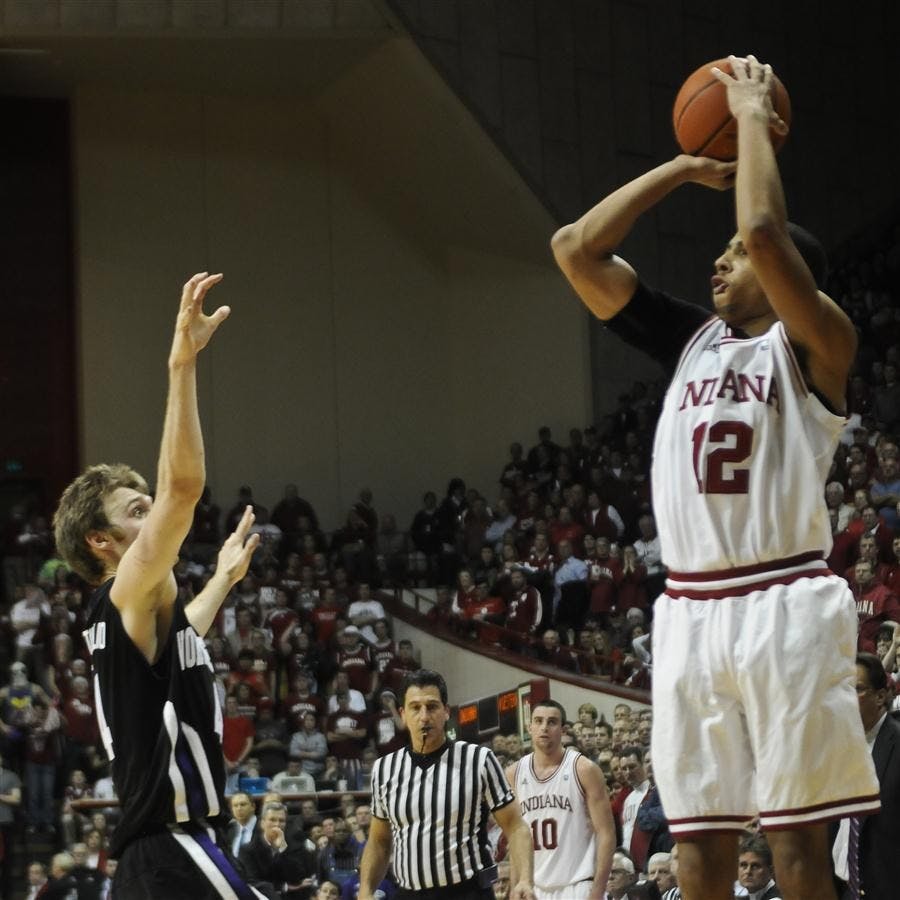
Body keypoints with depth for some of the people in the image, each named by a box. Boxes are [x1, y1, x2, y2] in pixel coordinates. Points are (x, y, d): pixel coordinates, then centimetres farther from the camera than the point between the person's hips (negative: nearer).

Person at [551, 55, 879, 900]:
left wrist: (753, 116, -6)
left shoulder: (814, 346, -1)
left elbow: (766, 230, -19)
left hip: (783, 603, -6)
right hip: (689, 610, 6)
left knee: (796, 830, -5)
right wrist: (687, 167, 12)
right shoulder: (692, 339, 16)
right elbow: (575, 250, 12)